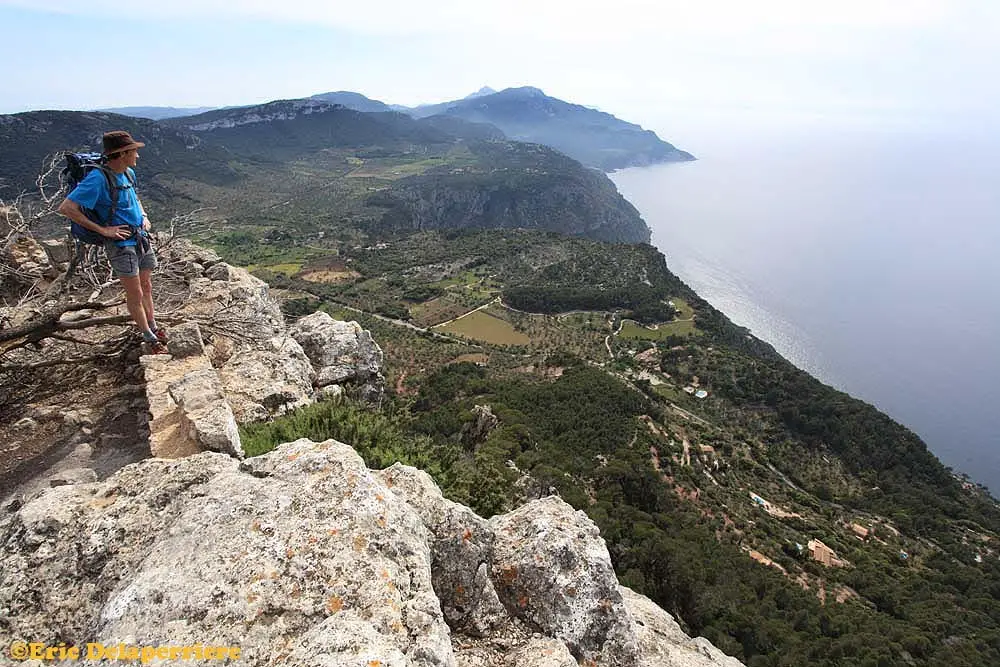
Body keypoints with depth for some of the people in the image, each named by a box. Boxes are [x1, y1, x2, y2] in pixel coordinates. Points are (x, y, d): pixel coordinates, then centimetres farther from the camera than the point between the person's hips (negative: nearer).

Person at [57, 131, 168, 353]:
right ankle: (150, 338, 15)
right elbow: (66, 208, -22)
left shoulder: (129, 173, 4)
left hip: (142, 238, 7)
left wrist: (143, 216, 11)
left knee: (146, 287, 18)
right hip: (121, 243, -7)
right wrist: (102, 229, -20)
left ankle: (153, 327, 33)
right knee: (135, 294, 3)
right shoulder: (98, 178, -20)